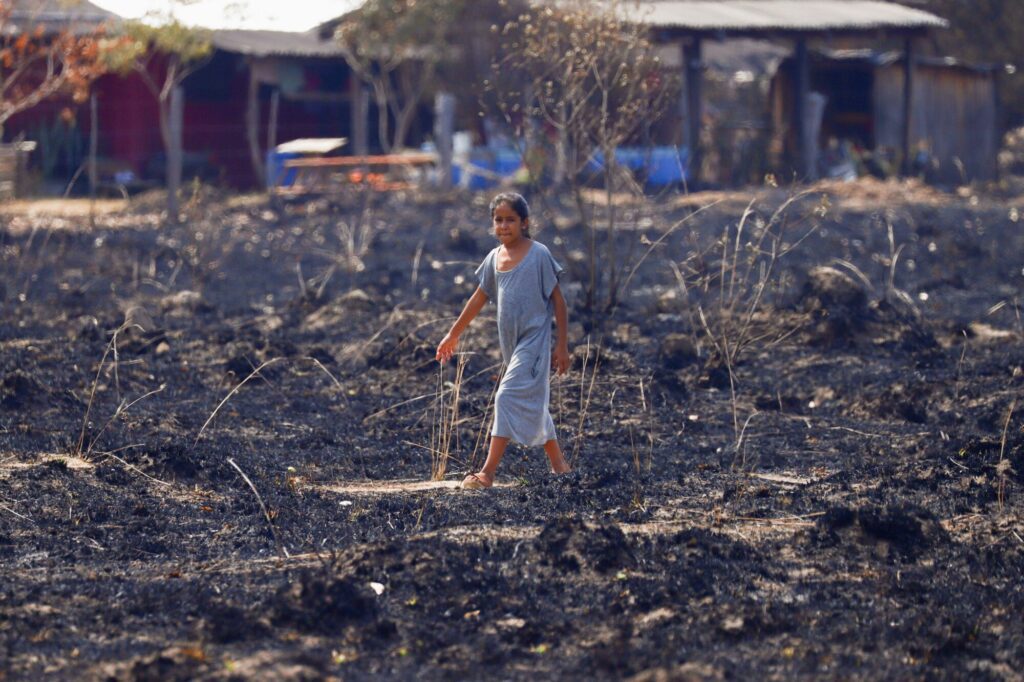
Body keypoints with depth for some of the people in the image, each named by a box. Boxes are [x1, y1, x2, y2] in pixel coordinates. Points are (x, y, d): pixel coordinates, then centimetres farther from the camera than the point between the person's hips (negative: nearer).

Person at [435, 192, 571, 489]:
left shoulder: (539, 255, -10)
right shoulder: (494, 258, 7)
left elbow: (558, 300, -6)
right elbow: (480, 297, 18)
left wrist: (562, 345, -8)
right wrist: (453, 335, 22)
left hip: (534, 340, -7)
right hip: (510, 342, 7)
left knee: (510, 398, -15)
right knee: (533, 404, 13)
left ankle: (488, 472, -19)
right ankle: (559, 465, 25)